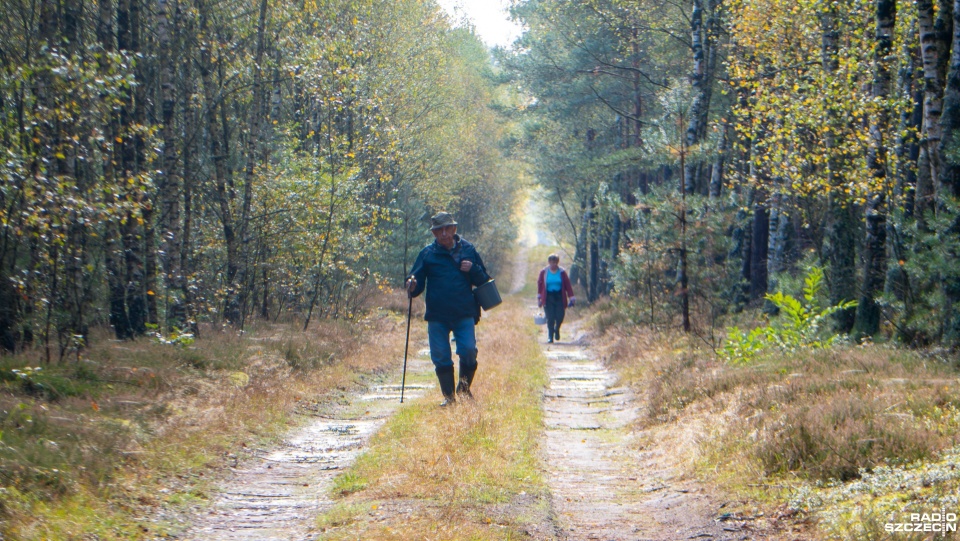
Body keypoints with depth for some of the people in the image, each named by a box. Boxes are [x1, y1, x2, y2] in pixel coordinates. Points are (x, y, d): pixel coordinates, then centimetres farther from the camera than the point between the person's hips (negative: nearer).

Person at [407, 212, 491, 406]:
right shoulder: (427, 254, 7)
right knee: (441, 357, 0)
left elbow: (483, 281, 13)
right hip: (437, 315, 0)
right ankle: (448, 396, 12)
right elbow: (417, 282, 8)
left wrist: (473, 270, -8)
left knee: (468, 350, -10)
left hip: (464, 314, 0)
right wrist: (412, 286, -17)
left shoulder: (468, 250, 9)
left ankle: (464, 388, 12)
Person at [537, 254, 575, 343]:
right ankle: (550, 337, 3)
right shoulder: (544, 272, 1)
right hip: (548, 297, -1)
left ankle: (557, 329, 28)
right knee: (550, 318, -7)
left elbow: (568, 285, 2)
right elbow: (540, 284, 6)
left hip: (559, 297, 1)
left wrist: (571, 297, -2)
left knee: (560, 317, -4)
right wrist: (539, 297, 5)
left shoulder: (562, 272, 1)